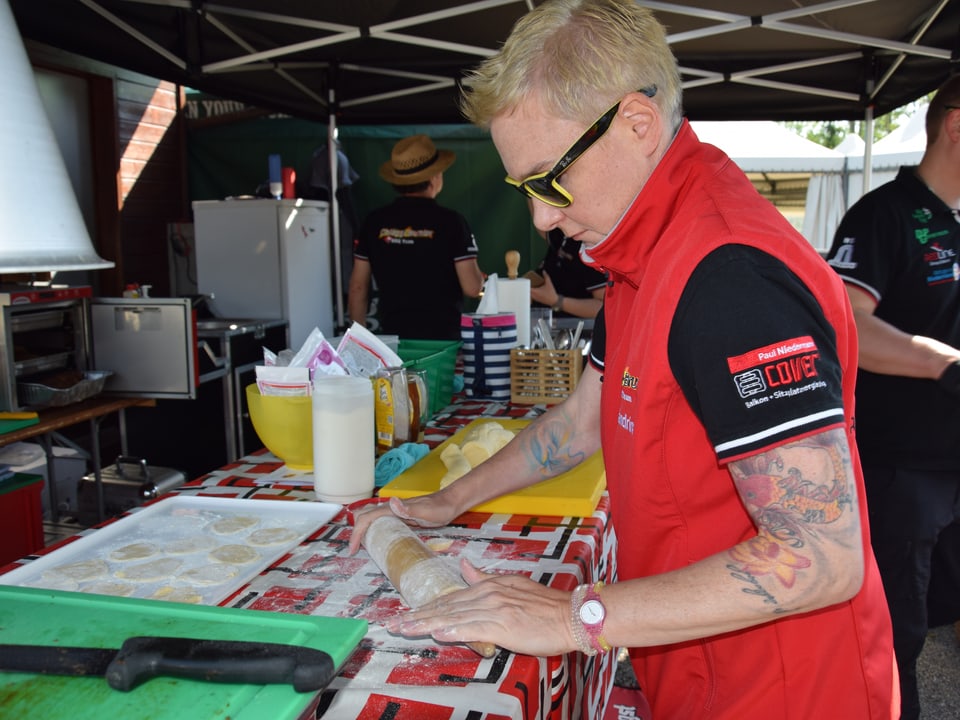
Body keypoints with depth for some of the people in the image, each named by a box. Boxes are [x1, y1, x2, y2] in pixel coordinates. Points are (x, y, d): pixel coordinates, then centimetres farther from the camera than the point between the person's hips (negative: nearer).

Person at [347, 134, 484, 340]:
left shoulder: (374, 222, 3)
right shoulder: (450, 222, -7)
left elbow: (358, 288, 6)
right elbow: (472, 288, -9)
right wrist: (479, 275, 14)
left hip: (392, 338, 3)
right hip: (444, 338, -3)